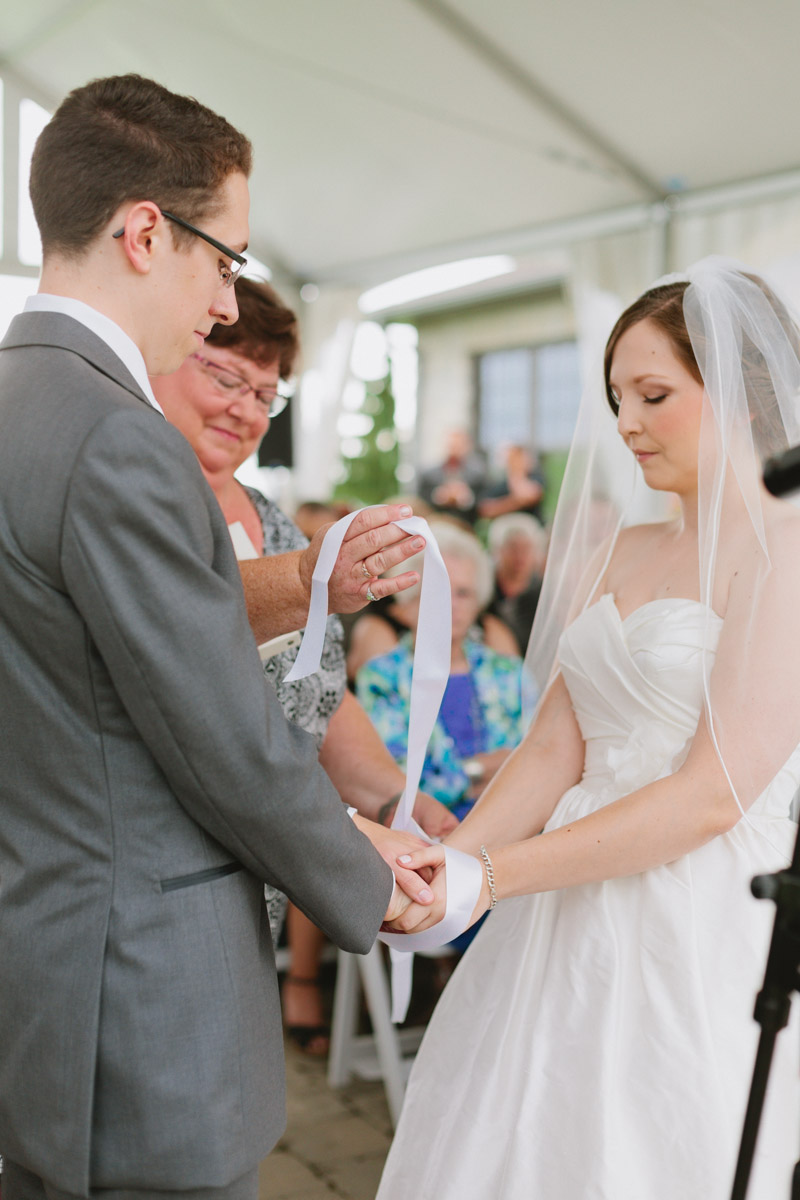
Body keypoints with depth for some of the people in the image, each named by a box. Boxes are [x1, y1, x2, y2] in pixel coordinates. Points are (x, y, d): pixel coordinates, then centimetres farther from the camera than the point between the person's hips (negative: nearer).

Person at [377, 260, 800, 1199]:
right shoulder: (614, 556, 11)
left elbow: (713, 794, -18)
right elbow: (553, 749, 5)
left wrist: (491, 876, -18)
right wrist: (442, 861, -9)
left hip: (696, 937, -6)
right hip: (566, 931, 6)